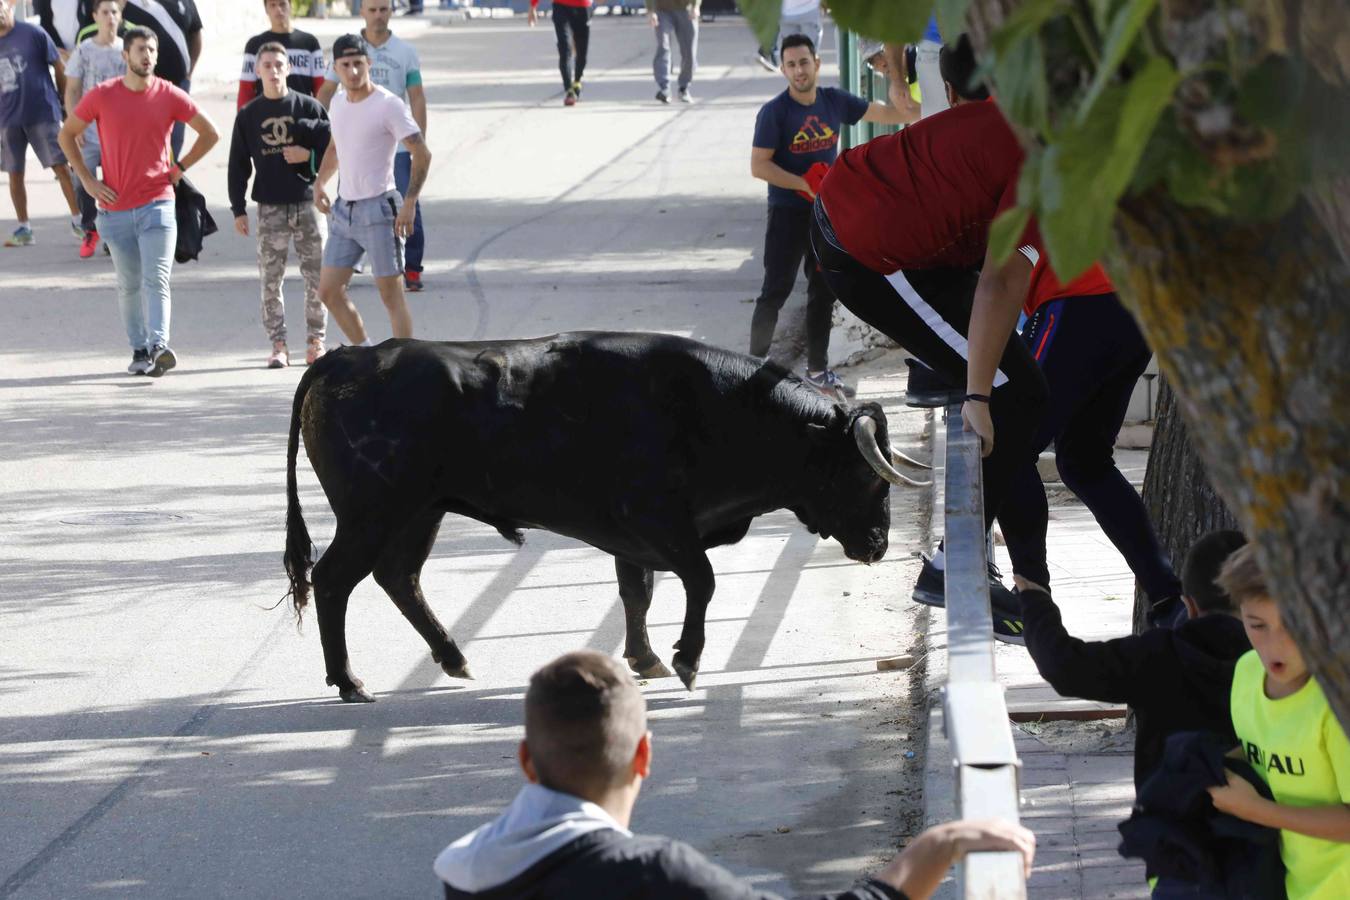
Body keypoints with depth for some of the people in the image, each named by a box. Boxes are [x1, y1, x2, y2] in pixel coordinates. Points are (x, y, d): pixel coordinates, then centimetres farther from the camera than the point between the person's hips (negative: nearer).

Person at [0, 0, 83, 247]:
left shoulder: (33, 34, -6)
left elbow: (58, 67, 0)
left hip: (42, 113, -4)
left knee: (61, 166, -6)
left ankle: (77, 221, 2)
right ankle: (23, 229, 16)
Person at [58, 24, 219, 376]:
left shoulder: (170, 96, -2)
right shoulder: (101, 96, -2)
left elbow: (210, 133, 10)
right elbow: (67, 135, 10)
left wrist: (178, 169, 4)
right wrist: (87, 180, 2)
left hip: (157, 204, -1)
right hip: (115, 208, 1)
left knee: (156, 280, -14)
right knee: (129, 286, 8)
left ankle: (159, 346, -23)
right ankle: (139, 350, 17)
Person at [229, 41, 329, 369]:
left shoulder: (309, 107, 2)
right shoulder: (248, 115, 5)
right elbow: (238, 165, 6)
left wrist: (308, 157, -12)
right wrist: (238, 209, 2)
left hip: (306, 203, -1)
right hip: (269, 209, 1)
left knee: (316, 276, 0)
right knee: (270, 280, 0)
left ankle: (315, 342, 10)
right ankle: (278, 345, 5)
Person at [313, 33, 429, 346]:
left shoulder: (388, 105, -12)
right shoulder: (338, 102, 10)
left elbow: (422, 154, -13)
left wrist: (409, 204, -20)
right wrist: (320, 182, 14)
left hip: (378, 210, -7)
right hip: (343, 210, 7)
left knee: (392, 295, -5)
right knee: (329, 291, 6)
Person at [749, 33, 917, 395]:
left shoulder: (834, 102, 0)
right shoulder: (774, 112, -14)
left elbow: (880, 112, 5)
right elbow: (759, 166, -16)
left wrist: (907, 114, -18)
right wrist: (807, 185, -22)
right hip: (788, 213, -5)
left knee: (823, 291, 12)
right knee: (776, 291, -5)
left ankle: (817, 367, 21)